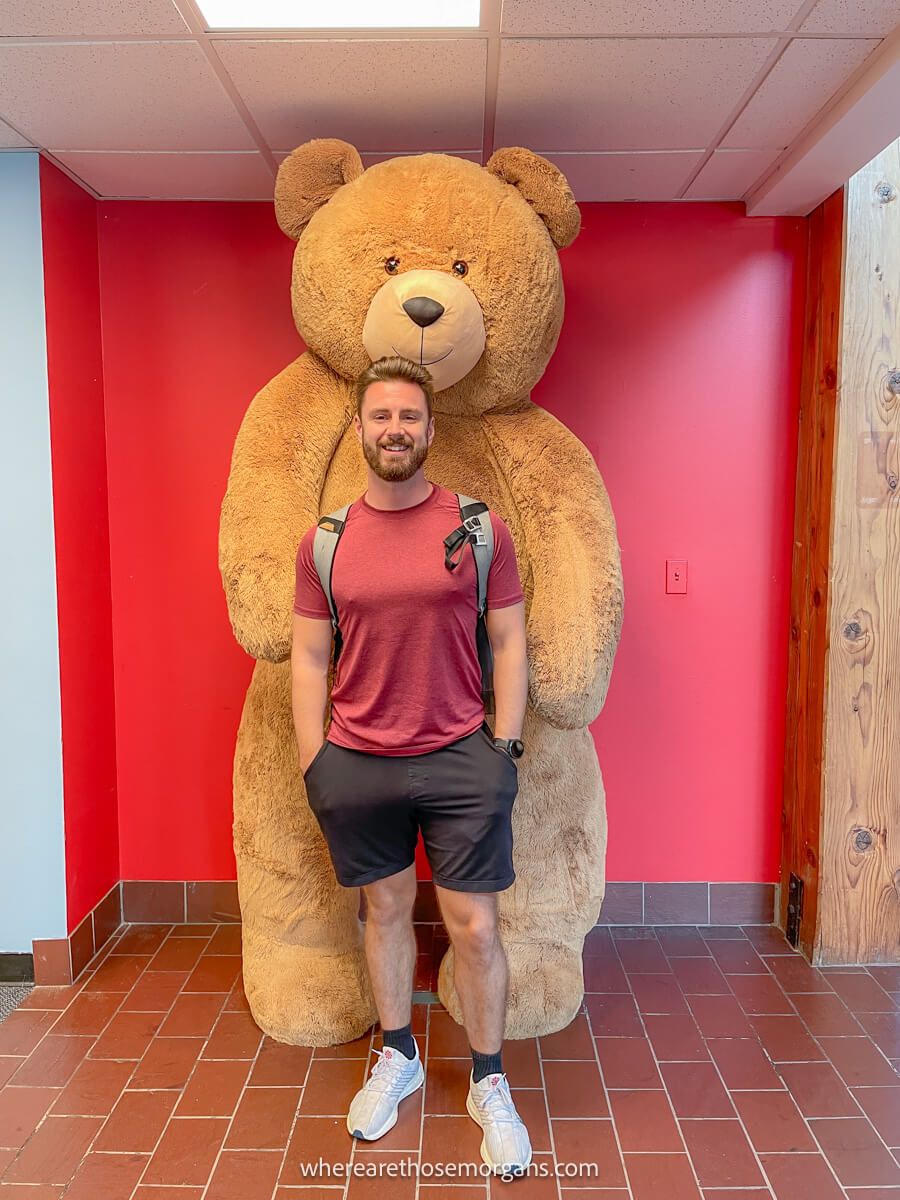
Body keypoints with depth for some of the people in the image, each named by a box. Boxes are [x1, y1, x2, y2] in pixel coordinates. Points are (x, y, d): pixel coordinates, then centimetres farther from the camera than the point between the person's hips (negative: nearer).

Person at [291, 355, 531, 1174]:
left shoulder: (480, 528, -3)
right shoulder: (323, 542, 2)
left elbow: (510, 644, -1)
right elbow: (308, 660, 4)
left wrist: (505, 749, -4)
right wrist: (315, 766, 2)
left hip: (461, 760, -2)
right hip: (358, 765, 2)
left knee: (475, 928, 6)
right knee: (385, 910, 18)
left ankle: (489, 1084, 29)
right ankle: (398, 1058, 40)